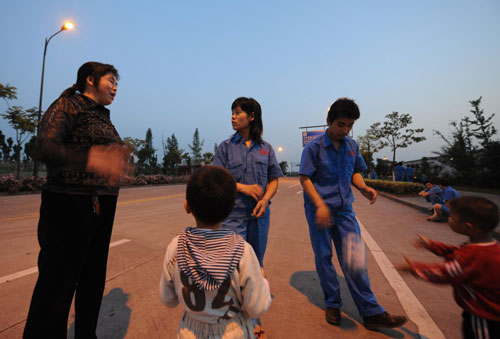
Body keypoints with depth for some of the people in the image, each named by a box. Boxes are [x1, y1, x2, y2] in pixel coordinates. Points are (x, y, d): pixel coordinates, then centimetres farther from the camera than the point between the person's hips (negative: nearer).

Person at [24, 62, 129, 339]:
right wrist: (89, 158, -35)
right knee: (58, 283, 1)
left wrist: (120, 158, 1)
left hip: (103, 206, 8)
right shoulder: (67, 105, -4)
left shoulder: (103, 117, 17)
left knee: (93, 277, 15)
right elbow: (44, 148, -20)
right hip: (70, 203, -7)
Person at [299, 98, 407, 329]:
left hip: (344, 209, 4)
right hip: (319, 209, -3)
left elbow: (355, 172, 17)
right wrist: (320, 205, -22)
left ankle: (371, 312, 15)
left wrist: (363, 188, -4)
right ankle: (332, 305, 26)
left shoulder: (352, 146, 7)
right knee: (324, 258, 8)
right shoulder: (314, 147, -9)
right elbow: (305, 179, -11)